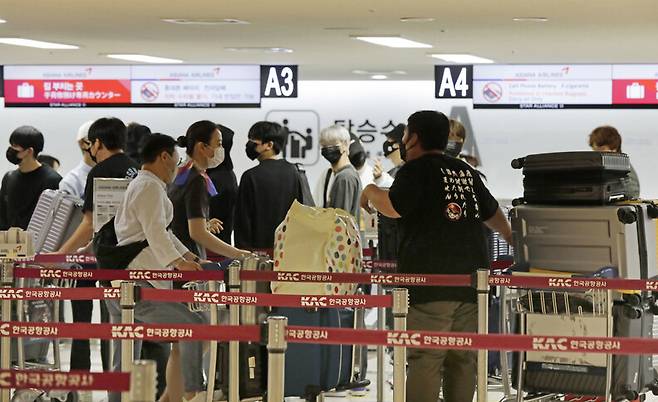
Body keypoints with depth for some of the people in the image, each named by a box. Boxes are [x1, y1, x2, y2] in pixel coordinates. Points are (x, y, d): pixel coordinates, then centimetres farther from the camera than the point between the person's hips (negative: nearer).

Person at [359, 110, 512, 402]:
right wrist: (510, 236, 51)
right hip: (472, 278, 7)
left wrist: (370, 192, 5)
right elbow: (491, 212, 32)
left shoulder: (415, 171, -3)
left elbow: (393, 208, -16)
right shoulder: (466, 171, 19)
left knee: (425, 359, -8)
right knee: (463, 360, 10)